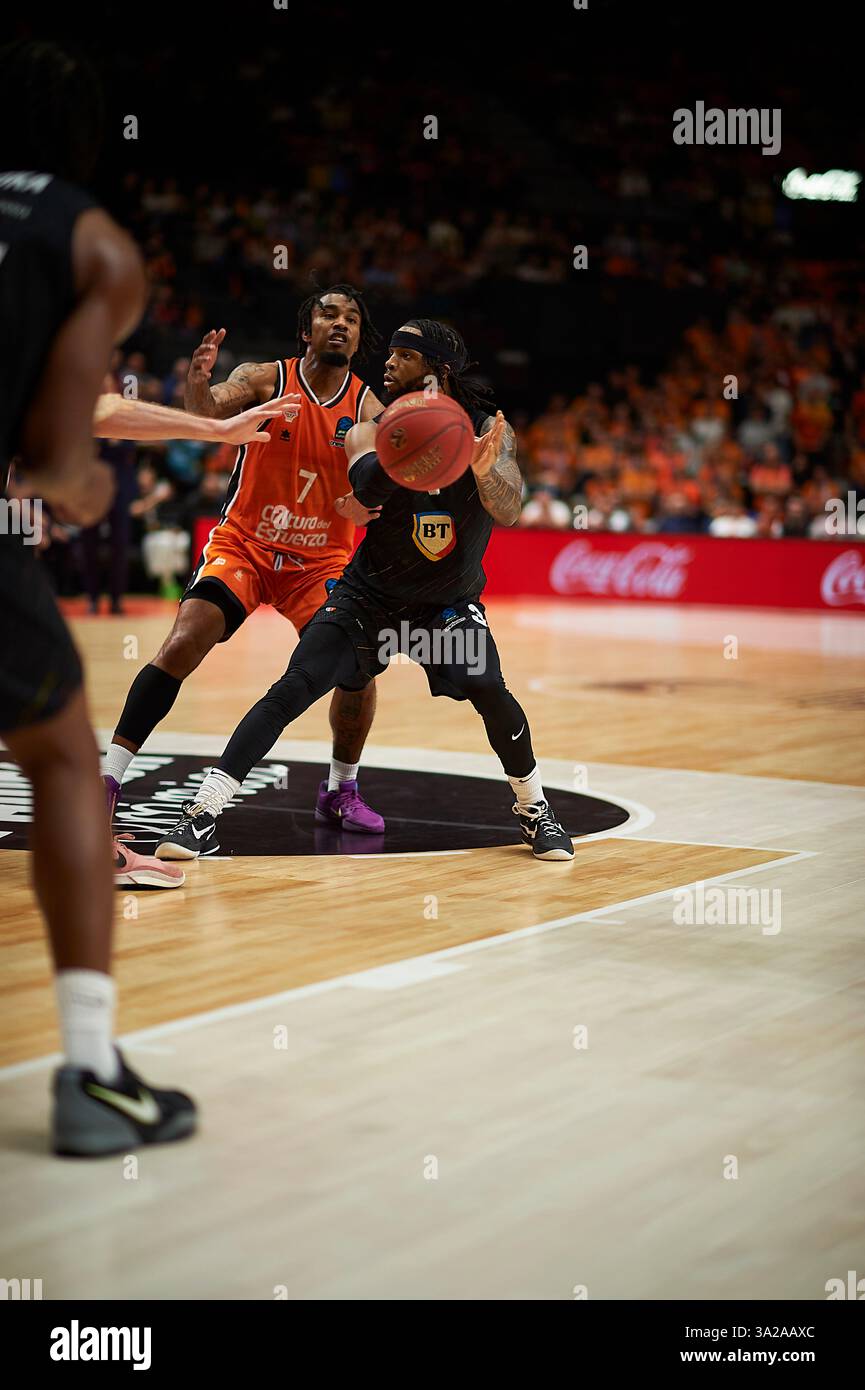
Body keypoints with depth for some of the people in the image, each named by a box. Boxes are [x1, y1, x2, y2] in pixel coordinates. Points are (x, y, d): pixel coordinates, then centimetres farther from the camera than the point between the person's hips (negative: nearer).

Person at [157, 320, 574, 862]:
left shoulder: (489, 430, -13)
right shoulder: (373, 431, -14)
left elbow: (508, 512, -28)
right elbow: (363, 498, -35)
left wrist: (483, 469, -50)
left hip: (450, 600, 0)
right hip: (370, 592, 0)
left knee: (491, 694, -21)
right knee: (291, 690, -14)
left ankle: (534, 808, 6)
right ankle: (202, 813, -11)